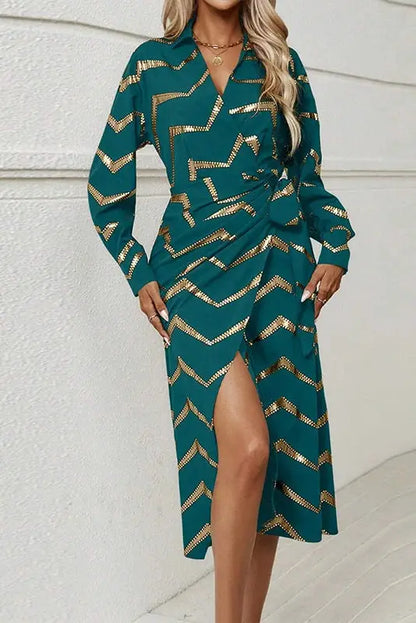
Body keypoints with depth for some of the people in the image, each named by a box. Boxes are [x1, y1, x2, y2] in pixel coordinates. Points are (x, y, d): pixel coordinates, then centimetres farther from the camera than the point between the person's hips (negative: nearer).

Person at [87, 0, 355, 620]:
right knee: (246, 444, -19)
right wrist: (137, 272, 5)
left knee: (275, 451, 1)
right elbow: (107, 181, 12)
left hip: (279, 266, 3)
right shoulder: (152, 63, 8)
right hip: (197, 266, -2)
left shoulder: (282, 64, 13)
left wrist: (336, 247, 2)